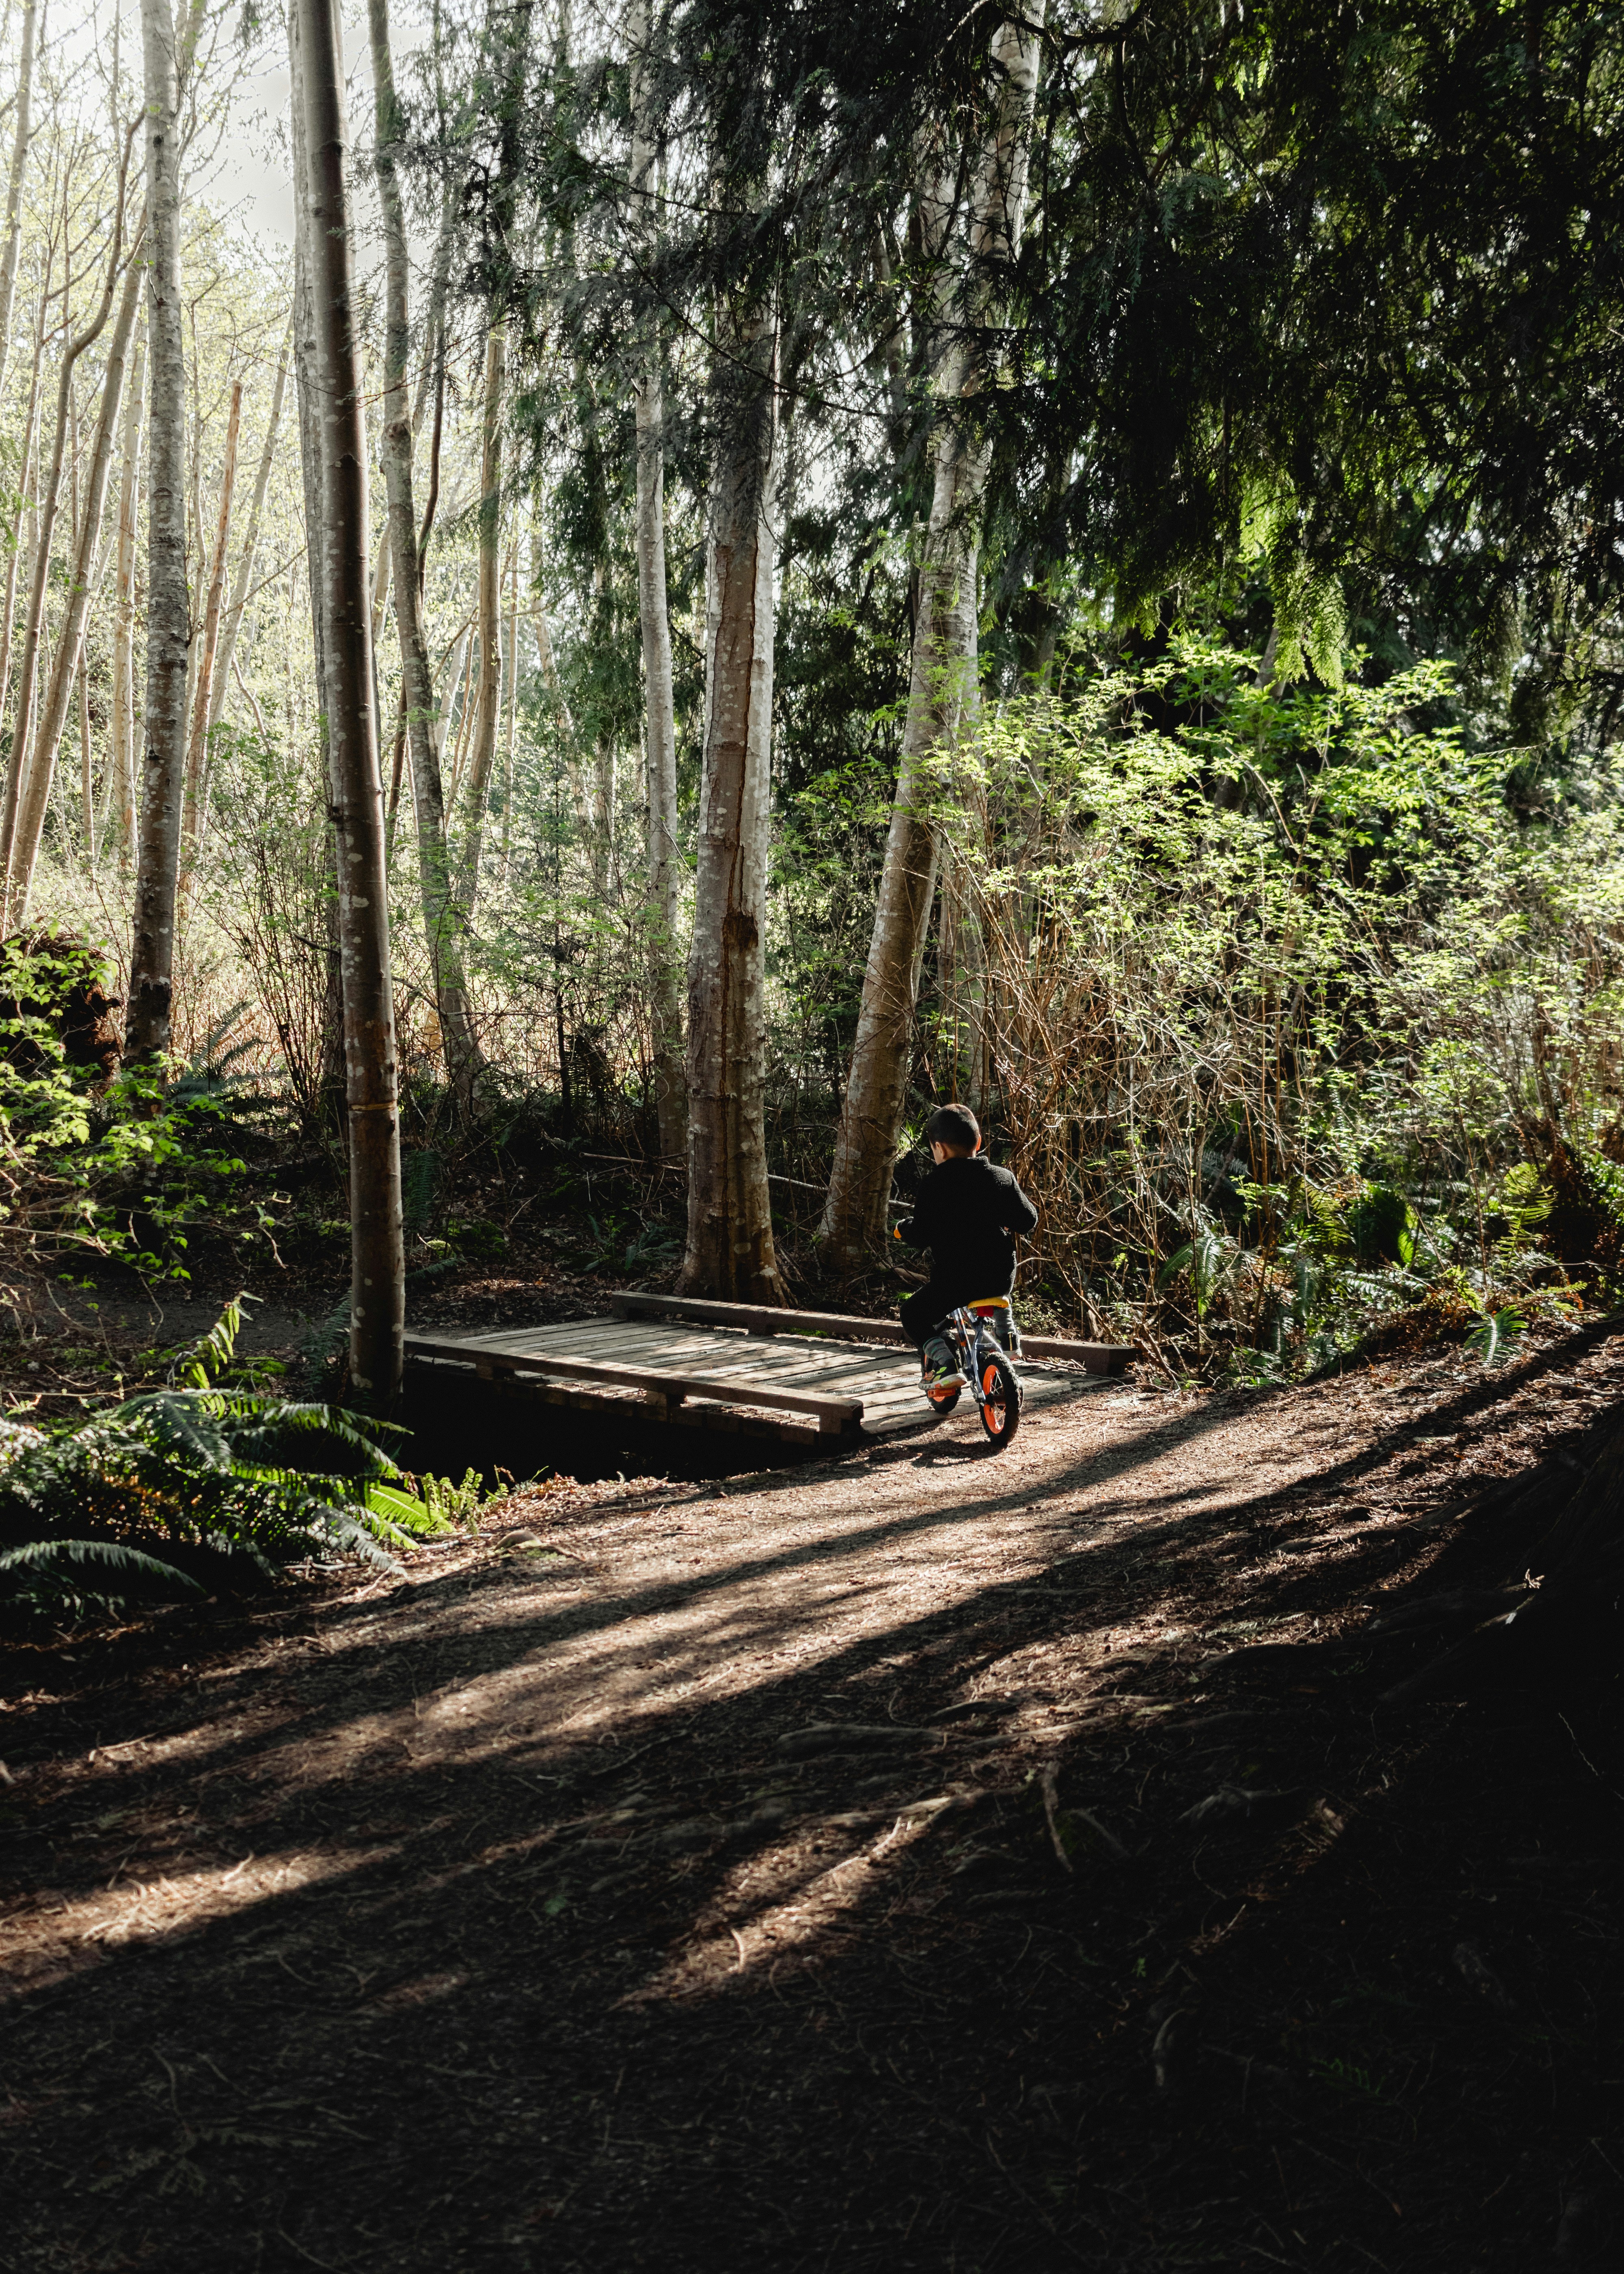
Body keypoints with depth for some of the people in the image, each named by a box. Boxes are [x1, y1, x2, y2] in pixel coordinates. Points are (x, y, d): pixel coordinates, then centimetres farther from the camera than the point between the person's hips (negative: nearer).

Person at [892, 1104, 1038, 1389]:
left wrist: (903, 1229, 8)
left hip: (955, 1280, -5)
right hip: (1001, 1277, 6)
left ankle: (945, 1365, -5)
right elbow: (1028, 1219, 9)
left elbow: (921, 1234, -14)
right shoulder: (1003, 1178, 1)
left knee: (913, 1315, 13)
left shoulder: (936, 1184, -13)